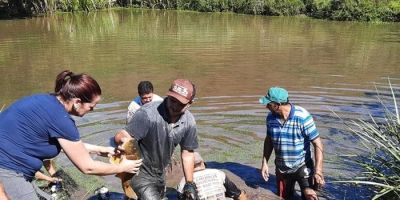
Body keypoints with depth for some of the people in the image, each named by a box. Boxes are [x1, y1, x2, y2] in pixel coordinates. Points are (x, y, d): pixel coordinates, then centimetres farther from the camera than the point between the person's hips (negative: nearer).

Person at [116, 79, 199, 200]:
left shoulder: (189, 122, -11)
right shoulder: (148, 113, -28)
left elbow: (187, 152, 0)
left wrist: (189, 184, 3)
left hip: (160, 173, 6)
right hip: (140, 173, -6)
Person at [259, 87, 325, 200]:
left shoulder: (303, 117, -22)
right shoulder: (270, 118, -8)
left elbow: (317, 144, -17)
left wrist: (318, 170, -21)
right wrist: (265, 162, 4)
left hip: (302, 167, -4)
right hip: (281, 169, 4)